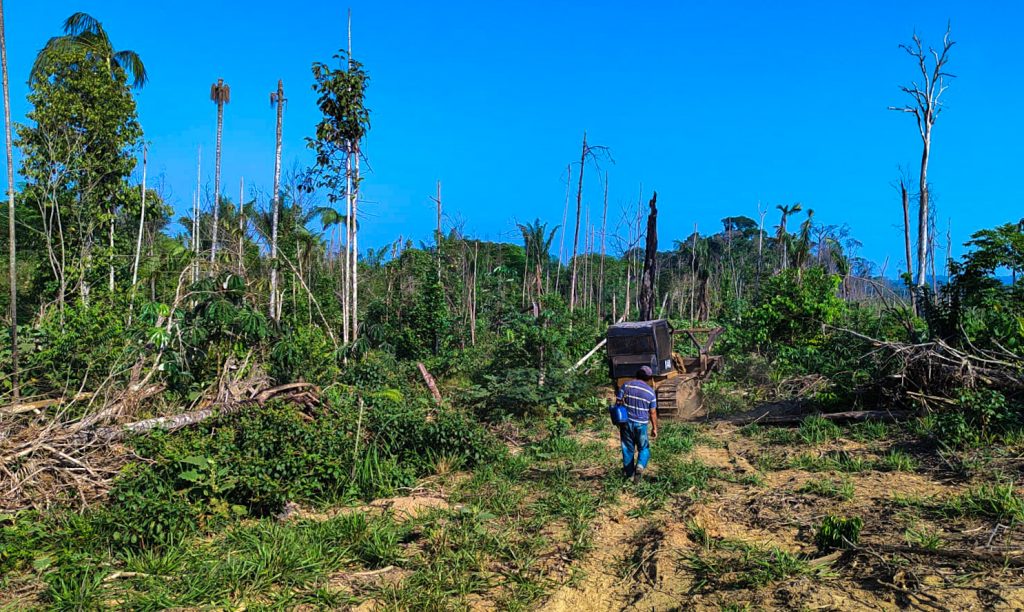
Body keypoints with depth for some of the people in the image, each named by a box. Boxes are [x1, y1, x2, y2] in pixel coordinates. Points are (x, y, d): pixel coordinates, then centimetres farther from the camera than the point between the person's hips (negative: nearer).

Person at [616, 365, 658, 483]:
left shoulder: (626, 386, -3)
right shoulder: (650, 392, -5)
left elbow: (619, 403, -1)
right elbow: (653, 412, -1)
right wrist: (654, 428, 10)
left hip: (626, 423, 1)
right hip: (641, 424, -1)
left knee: (627, 449, 14)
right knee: (644, 448, 14)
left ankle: (629, 473, 23)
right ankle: (640, 466, -12)